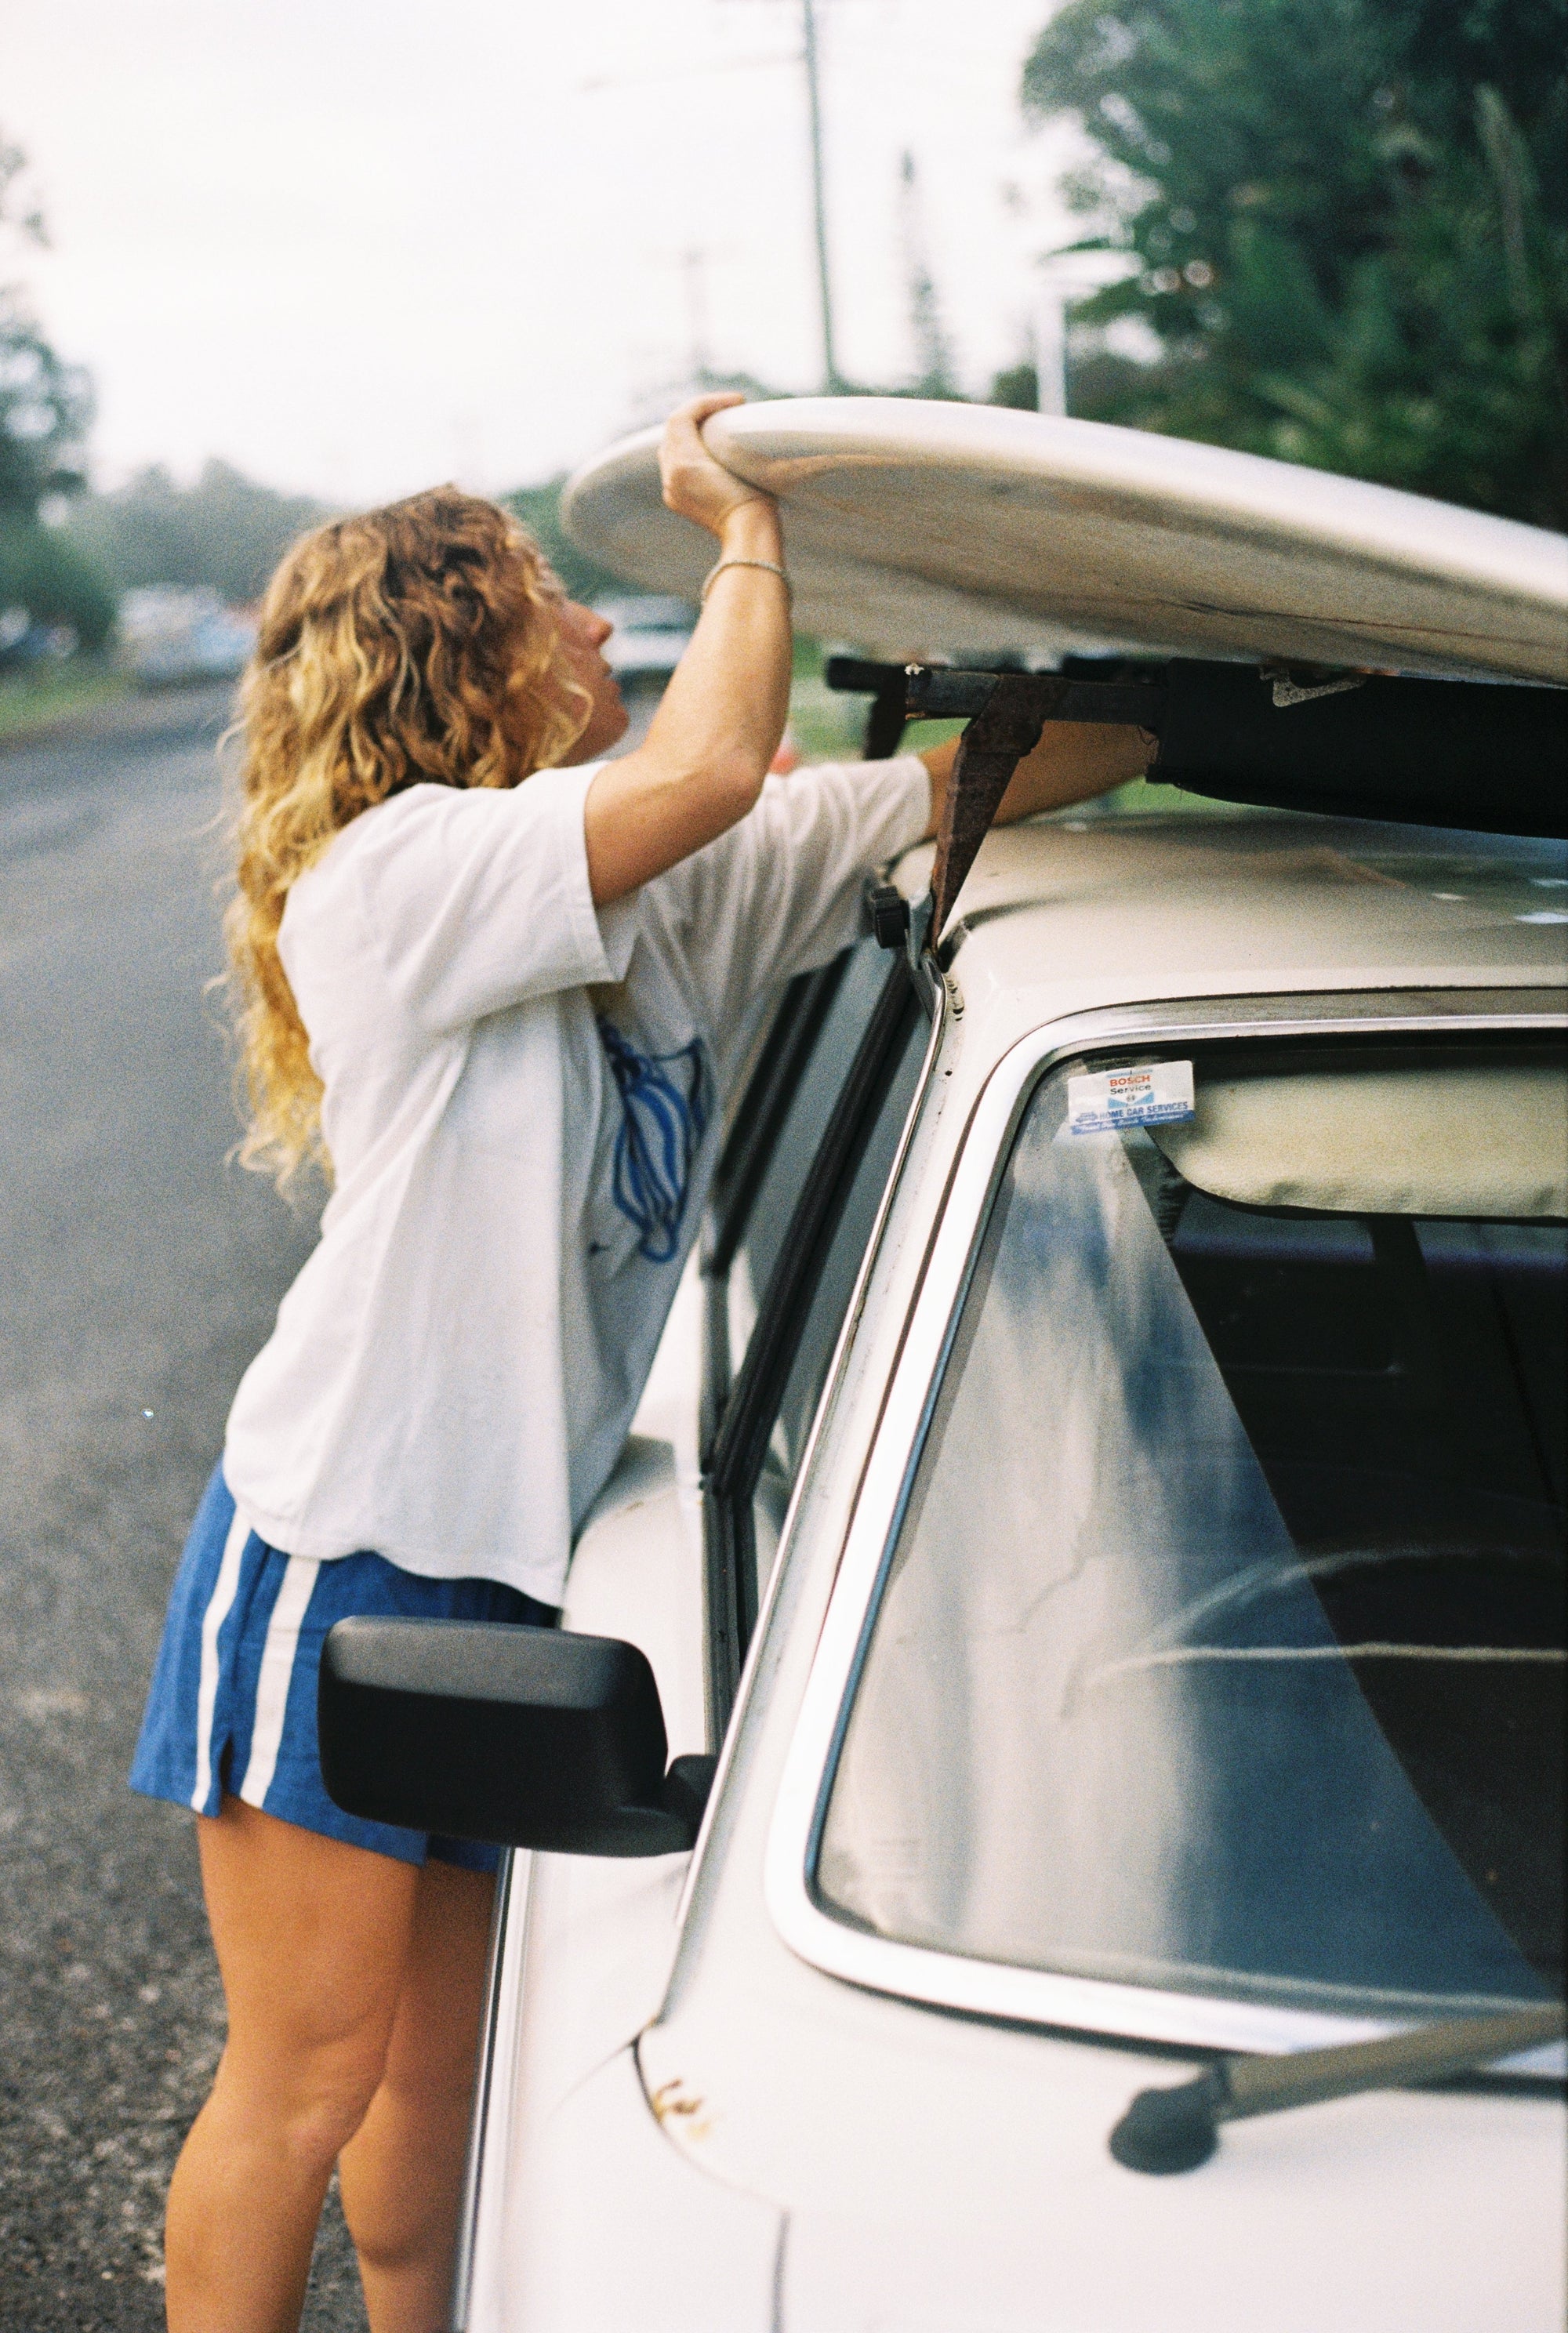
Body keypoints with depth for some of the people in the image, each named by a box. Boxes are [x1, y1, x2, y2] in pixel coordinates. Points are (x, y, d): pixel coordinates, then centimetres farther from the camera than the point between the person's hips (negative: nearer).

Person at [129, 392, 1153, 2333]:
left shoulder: (691, 883, 5)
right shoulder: (396, 875, -16)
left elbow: (976, 779, 6)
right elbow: (712, 767, -30)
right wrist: (745, 534, -15)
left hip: (506, 1566, 7)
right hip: (337, 1550, -7)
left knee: (441, 2071, 15)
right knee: (307, 2080, 1)